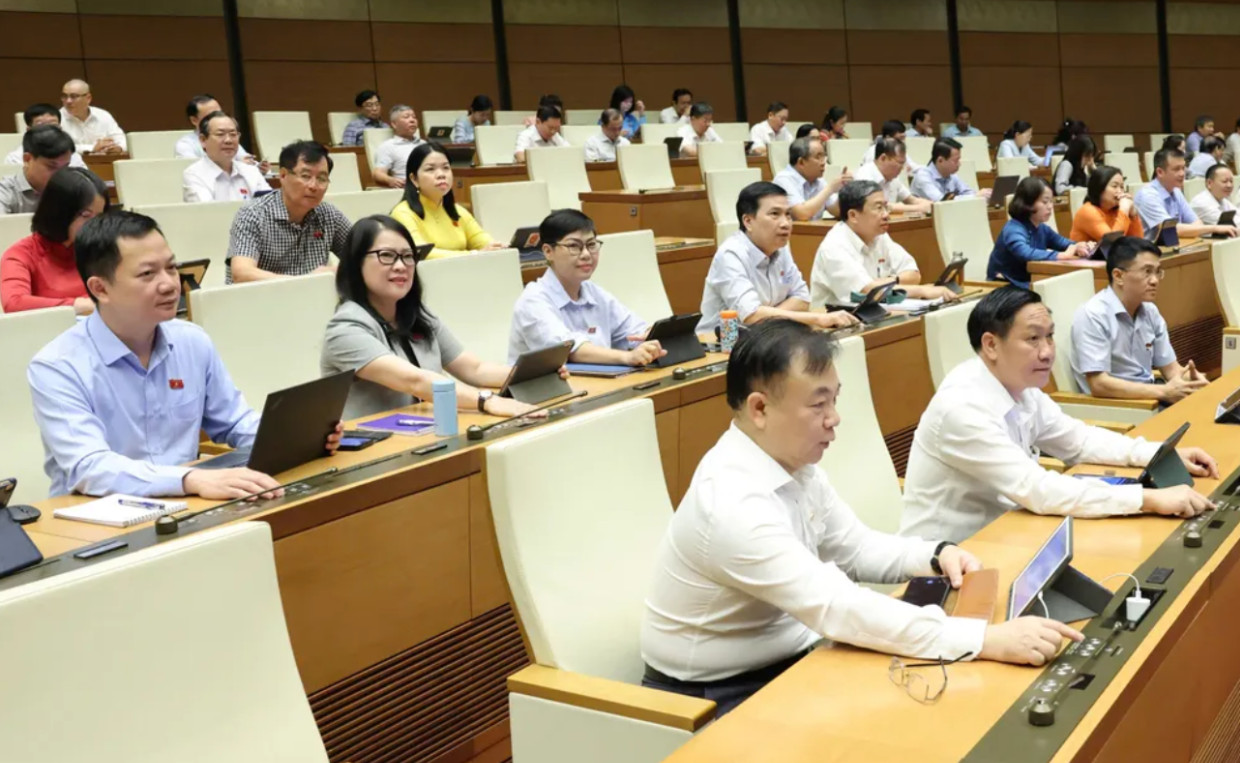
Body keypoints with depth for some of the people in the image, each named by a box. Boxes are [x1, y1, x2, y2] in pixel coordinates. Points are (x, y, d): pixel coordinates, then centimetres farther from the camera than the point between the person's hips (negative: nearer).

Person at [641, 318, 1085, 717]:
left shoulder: (793, 462, -2)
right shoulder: (732, 504, -30)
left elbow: (857, 549, 10)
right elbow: (839, 608, -35)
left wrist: (937, 555, -9)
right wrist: (988, 640, -36)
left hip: (786, 657, 8)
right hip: (716, 697, -8)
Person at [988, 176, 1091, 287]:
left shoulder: (1043, 229, 7)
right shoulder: (1013, 229, -19)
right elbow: (1025, 253, -36)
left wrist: (1078, 247, -15)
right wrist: (1062, 255, -37)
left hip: (1029, 284, 8)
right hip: (1005, 286, -8)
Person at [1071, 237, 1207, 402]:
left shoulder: (1150, 311, 8)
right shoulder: (1093, 316, -16)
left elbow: (1170, 367, 12)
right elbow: (1099, 384, -23)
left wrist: (1189, 381, -12)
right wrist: (1164, 392, -25)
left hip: (1148, 399, 8)